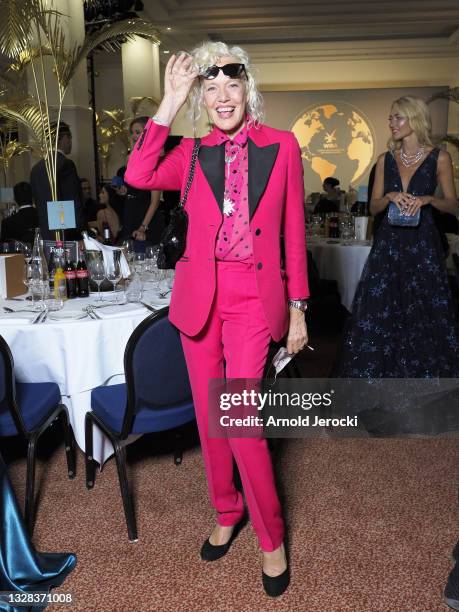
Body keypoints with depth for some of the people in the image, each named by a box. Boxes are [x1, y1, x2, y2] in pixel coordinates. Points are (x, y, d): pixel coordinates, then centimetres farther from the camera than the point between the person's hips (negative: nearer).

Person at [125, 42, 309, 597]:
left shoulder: (282, 146, 2)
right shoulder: (193, 154, 6)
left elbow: (293, 231, 2)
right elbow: (139, 176, -13)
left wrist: (297, 307, 1)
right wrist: (169, 103, -9)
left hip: (254, 298, -3)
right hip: (199, 295, 3)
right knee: (208, 416, 12)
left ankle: (271, 539, 15)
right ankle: (226, 513, 35)